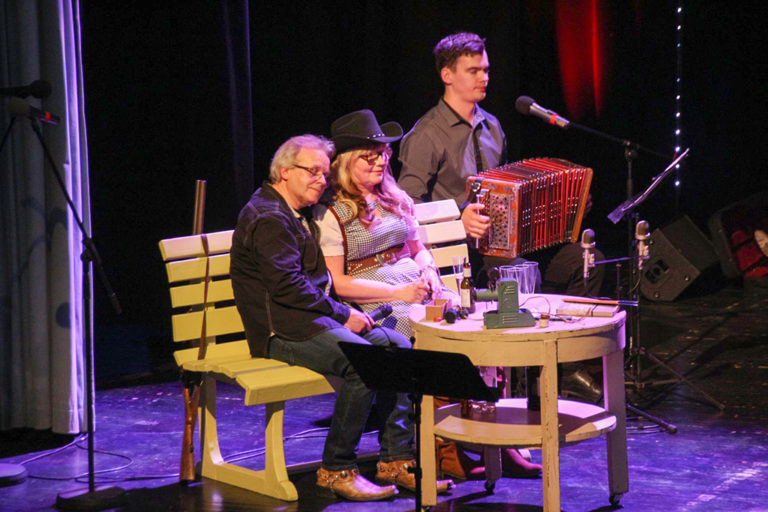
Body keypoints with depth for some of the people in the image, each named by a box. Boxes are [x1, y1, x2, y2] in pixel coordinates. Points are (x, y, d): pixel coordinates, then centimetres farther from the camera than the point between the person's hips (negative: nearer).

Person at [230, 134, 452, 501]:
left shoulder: (293, 215, 23)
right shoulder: (269, 218, -12)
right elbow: (287, 285, -20)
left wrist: (343, 313, 9)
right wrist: (342, 315, -14)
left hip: (313, 319, 11)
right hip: (281, 330, -11)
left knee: (396, 345, -3)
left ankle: (397, 459, -5)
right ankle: (336, 469, -18)